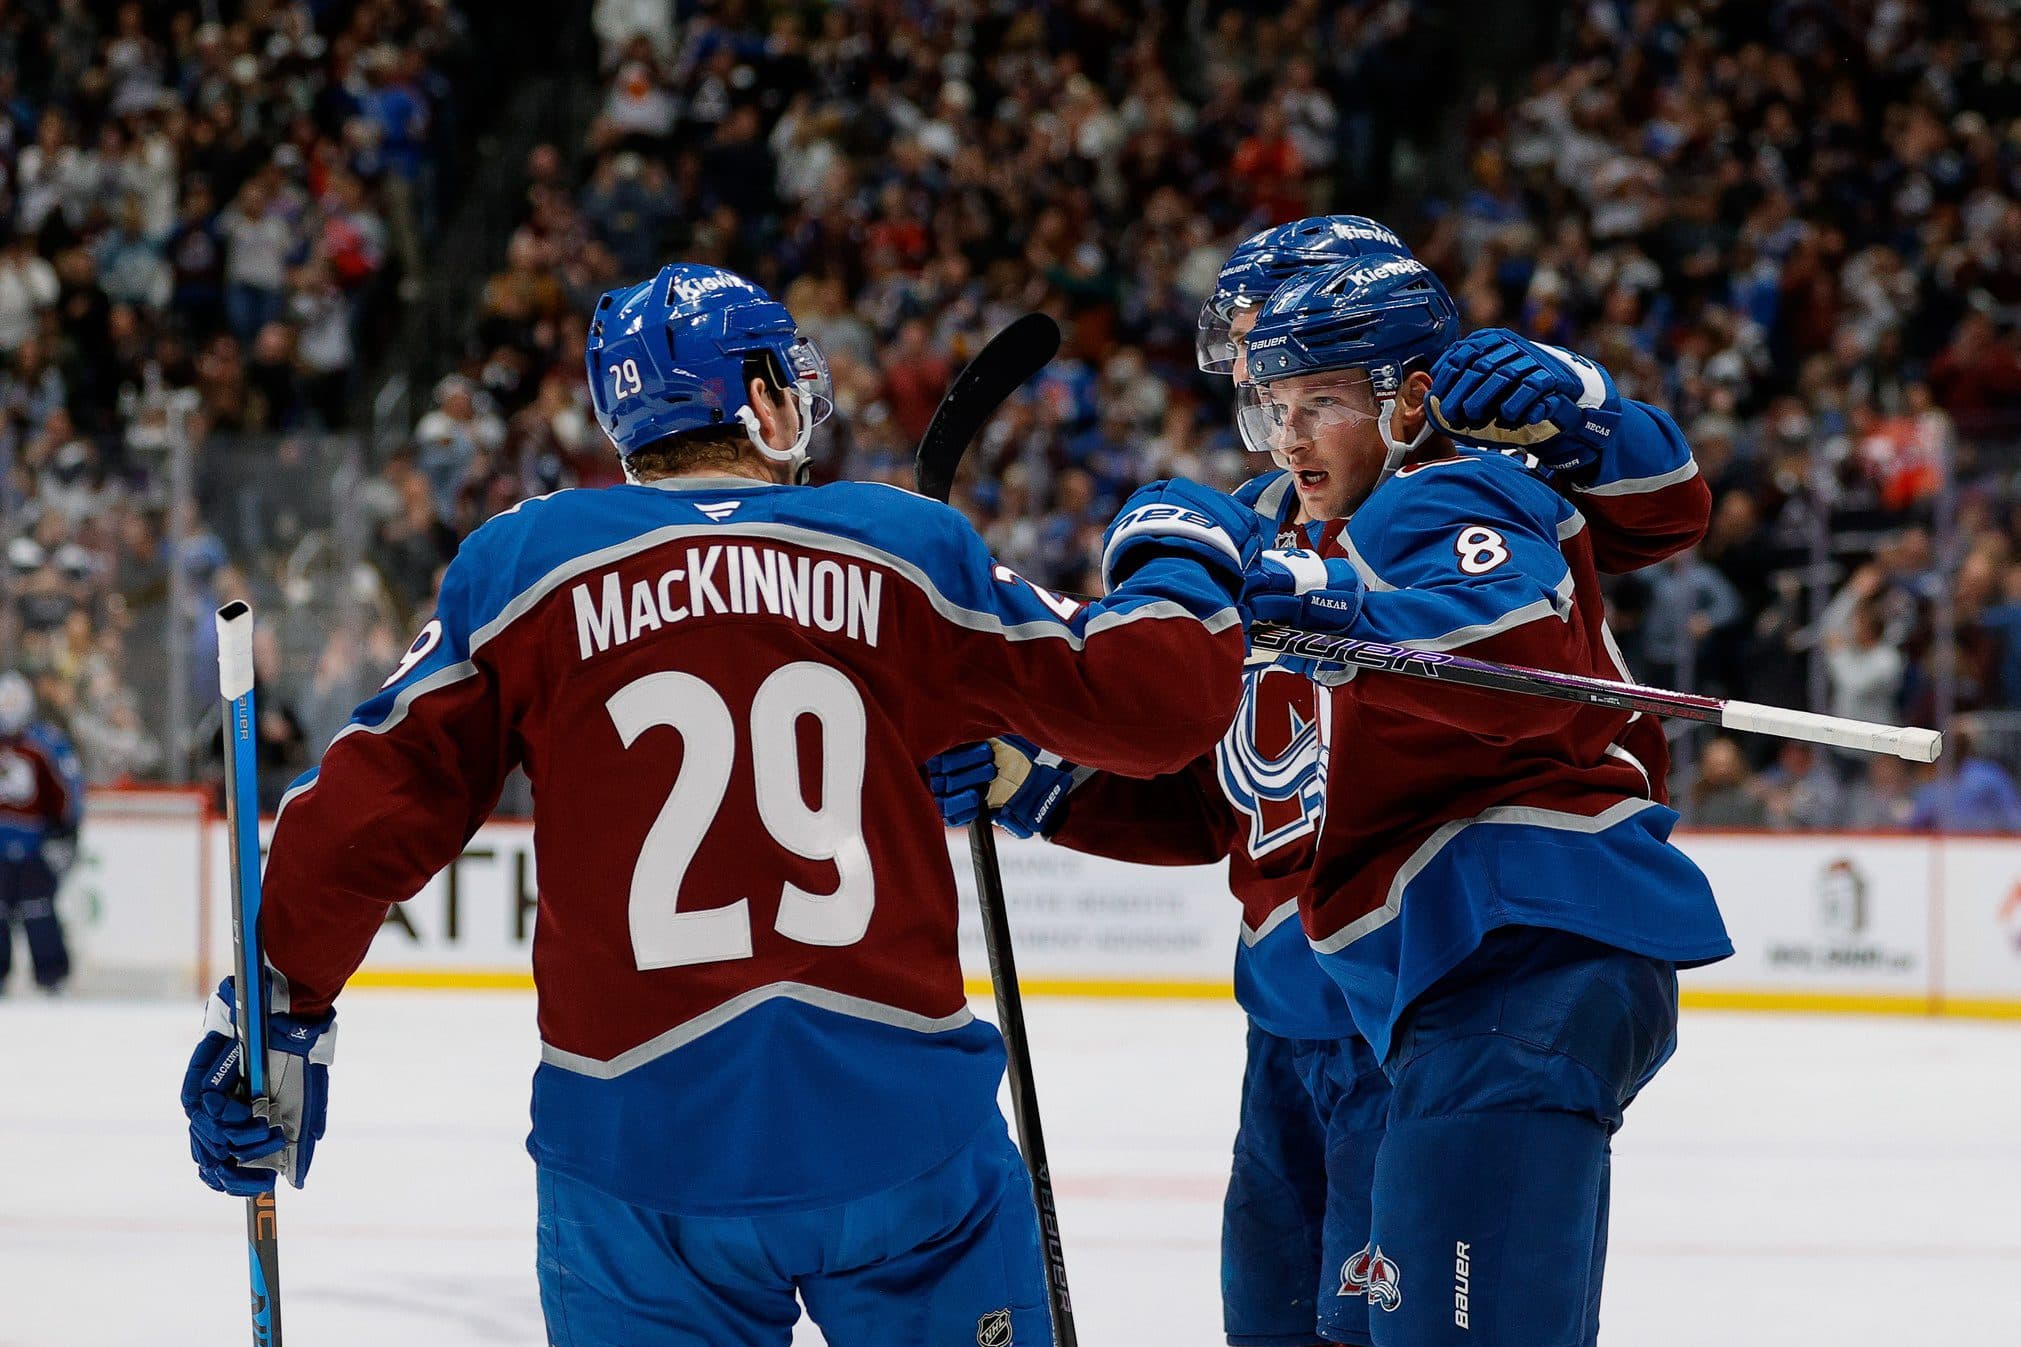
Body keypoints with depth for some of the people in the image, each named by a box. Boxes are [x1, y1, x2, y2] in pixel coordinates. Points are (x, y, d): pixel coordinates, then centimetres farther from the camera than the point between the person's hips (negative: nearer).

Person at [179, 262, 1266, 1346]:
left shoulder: (519, 566, 3)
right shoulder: (903, 546, 4)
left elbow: (370, 810, 2)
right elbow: (1151, 702, 7)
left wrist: (274, 1009, 15)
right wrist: (1178, 557, 27)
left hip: (642, 1129, 0)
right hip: (901, 1126, 0)